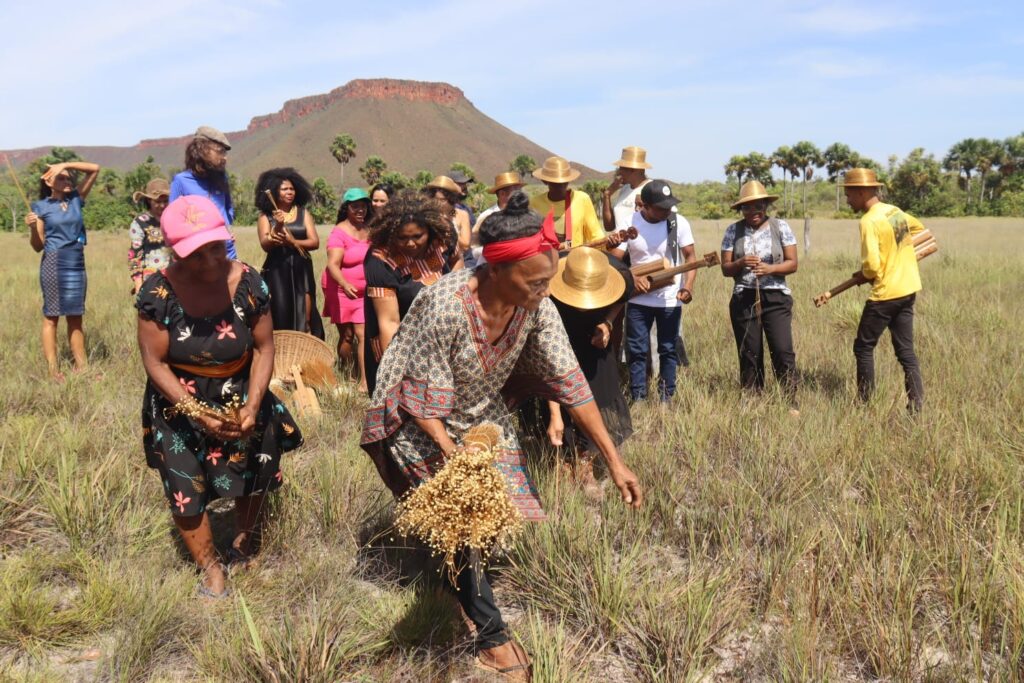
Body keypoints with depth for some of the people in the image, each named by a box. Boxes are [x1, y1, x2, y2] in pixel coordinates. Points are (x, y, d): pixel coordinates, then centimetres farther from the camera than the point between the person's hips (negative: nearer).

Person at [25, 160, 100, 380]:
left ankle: (81, 365, 12)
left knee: (75, 317, 9)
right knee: (51, 316, -2)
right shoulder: (41, 207, 0)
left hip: (77, 263, 4)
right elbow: (38, 246, 0)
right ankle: (53, 369, -1)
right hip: (53, 263, -4)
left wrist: (66, 164, -4)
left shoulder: (76, 198, 9)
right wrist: (33, 228, -18)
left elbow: (95, 169, 5)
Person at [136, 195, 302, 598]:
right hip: (179, 405, -2)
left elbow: (264, 348, -9)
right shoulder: (159, 292, -21)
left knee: (254, 478, 18)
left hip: (240, 398, 2)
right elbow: (155, 362, -17)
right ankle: (210, 568, 27)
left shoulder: (248, 283, -16)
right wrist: (199, 414, -24)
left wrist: (253, 406, -21)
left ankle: (245, 544, 46)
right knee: (186, 491, 4)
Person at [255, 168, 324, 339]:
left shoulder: (303, 213, 7)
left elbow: (315, 242, 0)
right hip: (276, 271, -2)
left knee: (303, 317, 0)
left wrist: (293, 242, -15)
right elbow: (265, 245, -9)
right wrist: (278, 227, -23)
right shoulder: (265, 216, 2)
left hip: (301, 270, 2)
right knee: (280, 315, -2)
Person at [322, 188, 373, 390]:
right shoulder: (339, 233, -12)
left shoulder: (368, 231, 8)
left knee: (363, 334, -4)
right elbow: (333, 265, -22)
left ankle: (364, 380, -2)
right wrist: (345, 284, -39)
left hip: (364, 292, 4)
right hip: (342, 291, -4)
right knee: (347, 335, 2)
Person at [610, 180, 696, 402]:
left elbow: (690, 256, -2)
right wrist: (633, 278, -24)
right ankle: (637, 399, 14)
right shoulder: (629, 224, -9)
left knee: (669, 350, 7)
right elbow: (615, 260, -7)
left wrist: (688, 287, -17)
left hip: (671, 299, 0)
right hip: (638, 299, 0)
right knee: (636, 350, 3)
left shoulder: (678, 223, -8)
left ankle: (666, 398, 19)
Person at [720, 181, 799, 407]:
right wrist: (740, 263, -17)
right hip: (744, 299, 1)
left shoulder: (780, 227, 3)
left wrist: (770, 268, -17)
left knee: (783, 351, -9)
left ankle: (791, 403, -1)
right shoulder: (733, 231, 5)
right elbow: (725, 268, 4)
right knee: (749, 354, 4)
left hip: (775, 298, -1)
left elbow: (792, 263, 1)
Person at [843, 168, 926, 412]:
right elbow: (919, 228, 30)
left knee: (863, 347, 6)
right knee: (905, 350, 10)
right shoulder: (896, 211, 8)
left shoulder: (869, 221, -18)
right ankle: (917, 405, 9)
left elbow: (872, 265, -23)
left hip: (885, 294, -8)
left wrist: (863, 276, -2)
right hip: (909, 290, 8)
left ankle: (865, 403, 11)